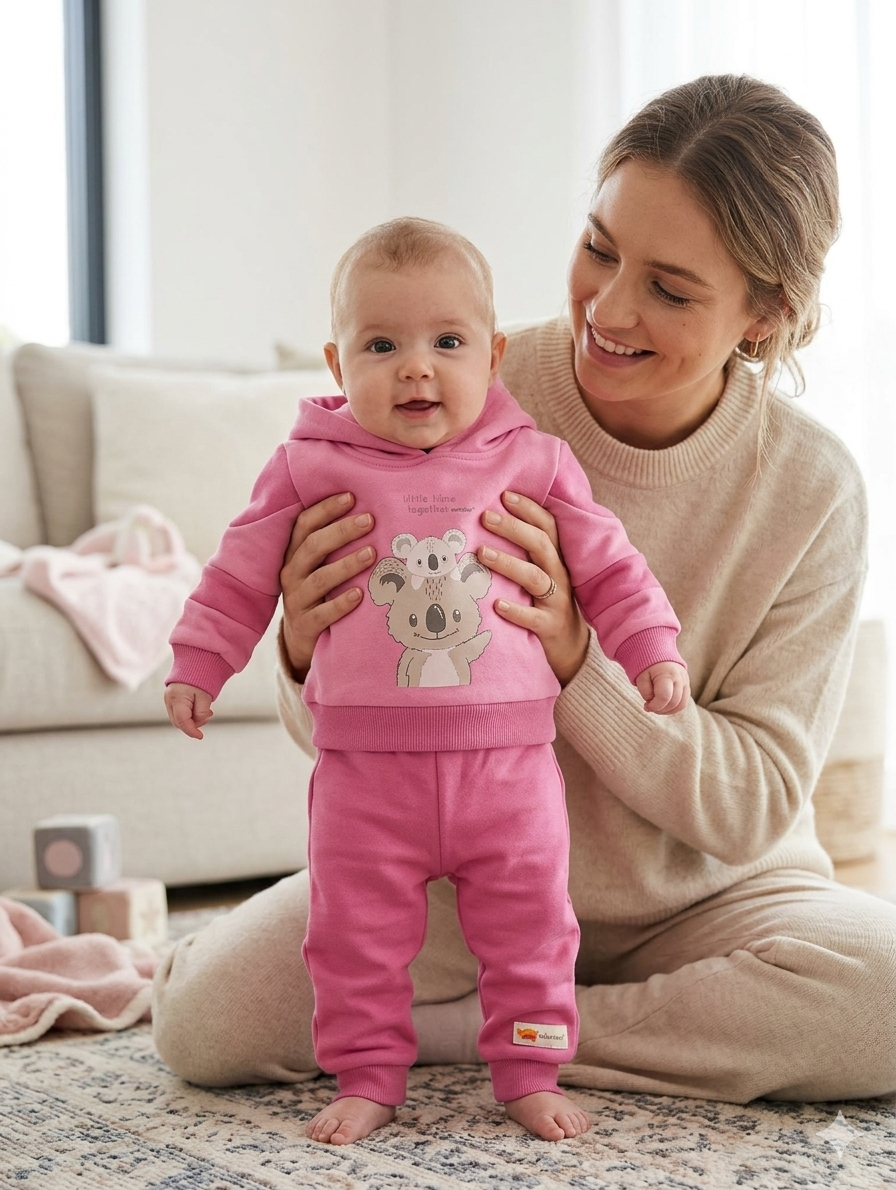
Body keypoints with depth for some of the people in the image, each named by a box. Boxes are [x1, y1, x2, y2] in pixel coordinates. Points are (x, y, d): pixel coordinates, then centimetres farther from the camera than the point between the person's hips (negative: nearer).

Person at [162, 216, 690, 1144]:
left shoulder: (532, 461, 3)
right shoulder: (312, 466, 1)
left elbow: (606, 562, 11)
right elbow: (241, 572, 9)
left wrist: (652, 649, 4)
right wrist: (197, 664, 9)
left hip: (508, 759, 1)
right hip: (366, 762, 0)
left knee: (528, 925, 8)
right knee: (357, 931, 7)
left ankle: (527, 1072, 24)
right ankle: (368, 1076, 23)